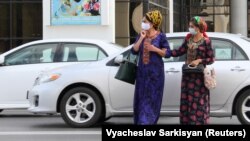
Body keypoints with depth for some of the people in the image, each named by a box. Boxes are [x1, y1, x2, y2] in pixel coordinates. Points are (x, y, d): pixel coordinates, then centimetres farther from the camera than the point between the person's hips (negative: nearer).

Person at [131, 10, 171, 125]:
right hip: (142, 71, 4)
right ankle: (141, 121, 13)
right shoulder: (141, 35, 5)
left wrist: (155, 49, -19)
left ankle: (149, 121, 3)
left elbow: (167, 53, -6)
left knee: (152, 98, -1)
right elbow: (134, 51, -3)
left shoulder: (161, 36, -6)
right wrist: (141, 38, -11)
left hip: (155, 71, -4)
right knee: (142, 97, 5)